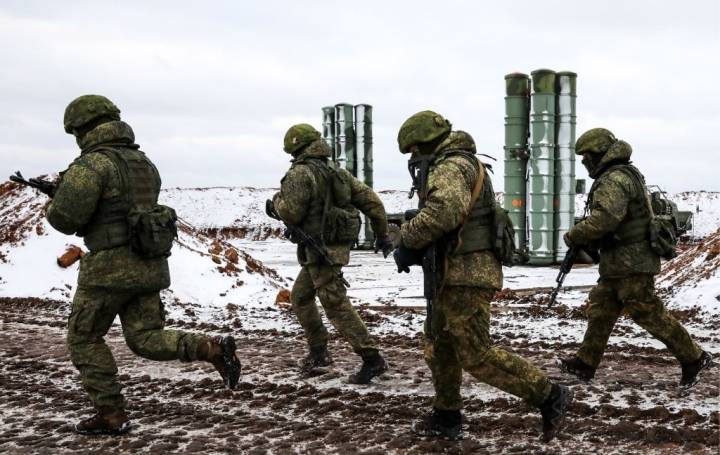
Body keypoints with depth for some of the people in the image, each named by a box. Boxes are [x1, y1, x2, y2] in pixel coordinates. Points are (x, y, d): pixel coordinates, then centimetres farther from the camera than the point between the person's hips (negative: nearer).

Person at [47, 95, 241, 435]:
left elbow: (65, 218, -16)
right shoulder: (144, 163, 15)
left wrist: (57, 199, 8)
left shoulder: (92, 163, -12)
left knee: (84, 340, 10)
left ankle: (111, 415, 10)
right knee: (147, 340, 10)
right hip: (149, 264, 7)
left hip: (111, 266, -7)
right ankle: (213, 349, -11)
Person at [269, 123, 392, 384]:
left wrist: (277, 201, 3)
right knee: (300, 296, 22)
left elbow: (291, 213, -19)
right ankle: (318, 351, 26)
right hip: (337, 246, 9)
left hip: (321, 250, -9)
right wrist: (382, 235, 15)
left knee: (336, 306, -7)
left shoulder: (300, 173, -12)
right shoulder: (339, 174, 11)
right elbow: (372, 201, 9)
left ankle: (372, 360, -8)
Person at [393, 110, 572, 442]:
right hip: (459, 275, 11)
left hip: (466, 276, -11)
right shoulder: (462, 166, 21)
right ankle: (447, 417, 28)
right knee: (439, 346, 17)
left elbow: (444, 211, -32)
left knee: (476, 355, -7)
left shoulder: (451, 166, -13)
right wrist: (416, 248, 4)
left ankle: (550, 397, -1)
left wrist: (406, 238, -18)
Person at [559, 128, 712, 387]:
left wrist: (574, 235, -15)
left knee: (649, 314, -4)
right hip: (619, 263, 11)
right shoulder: (624, 175, 18)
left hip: (630, 264, -11)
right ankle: (585, 364, 18)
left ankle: (693, 359, 6)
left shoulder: (614, 179, -17)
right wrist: (588, 242, 12)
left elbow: (604, 219, -29)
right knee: (599, 311, 12)